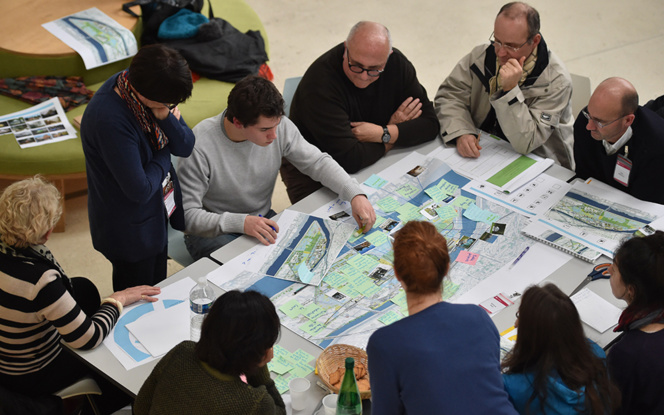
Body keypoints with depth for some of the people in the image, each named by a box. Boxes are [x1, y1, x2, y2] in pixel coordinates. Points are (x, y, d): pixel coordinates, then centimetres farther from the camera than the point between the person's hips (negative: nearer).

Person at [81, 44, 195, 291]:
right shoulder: (110, 120, -36)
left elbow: (186, 147, -6)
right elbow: (139, 190, -31)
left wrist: (166, 117, -26)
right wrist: (163, 157, -15)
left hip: (157, 212, 7)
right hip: (130, 229, -7)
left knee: (158, 290, 26)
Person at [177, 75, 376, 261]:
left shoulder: (278, 126, -12)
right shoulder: (199, 147, -26)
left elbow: (318, 162, -2)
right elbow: (188, 215, -23)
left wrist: (356, 195, -18)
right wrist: (240, 223, -37)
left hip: (263, 220, 6)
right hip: (214, 233, -5)